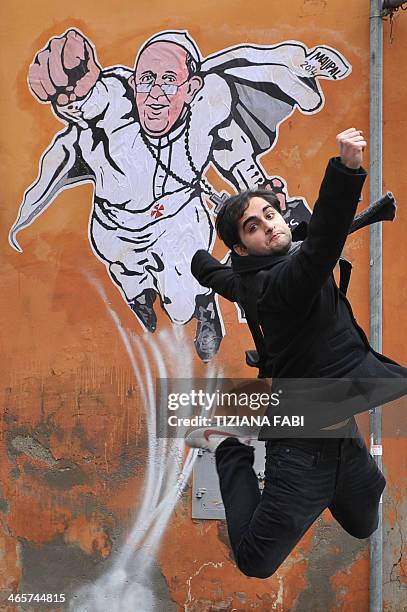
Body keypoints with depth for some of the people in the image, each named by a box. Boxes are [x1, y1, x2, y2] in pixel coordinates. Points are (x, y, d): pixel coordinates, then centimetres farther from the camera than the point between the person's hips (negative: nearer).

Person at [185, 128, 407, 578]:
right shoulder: (282, 280, -23)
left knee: (363, 526, 30)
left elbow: (208, 271, 26)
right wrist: (346, 169, -57)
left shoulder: (245, 282, 4)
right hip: (305, 447, -9)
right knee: (256, 562, -1)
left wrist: (202, 257, 50)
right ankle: (230, 449, 14)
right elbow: (319, 246, -45)